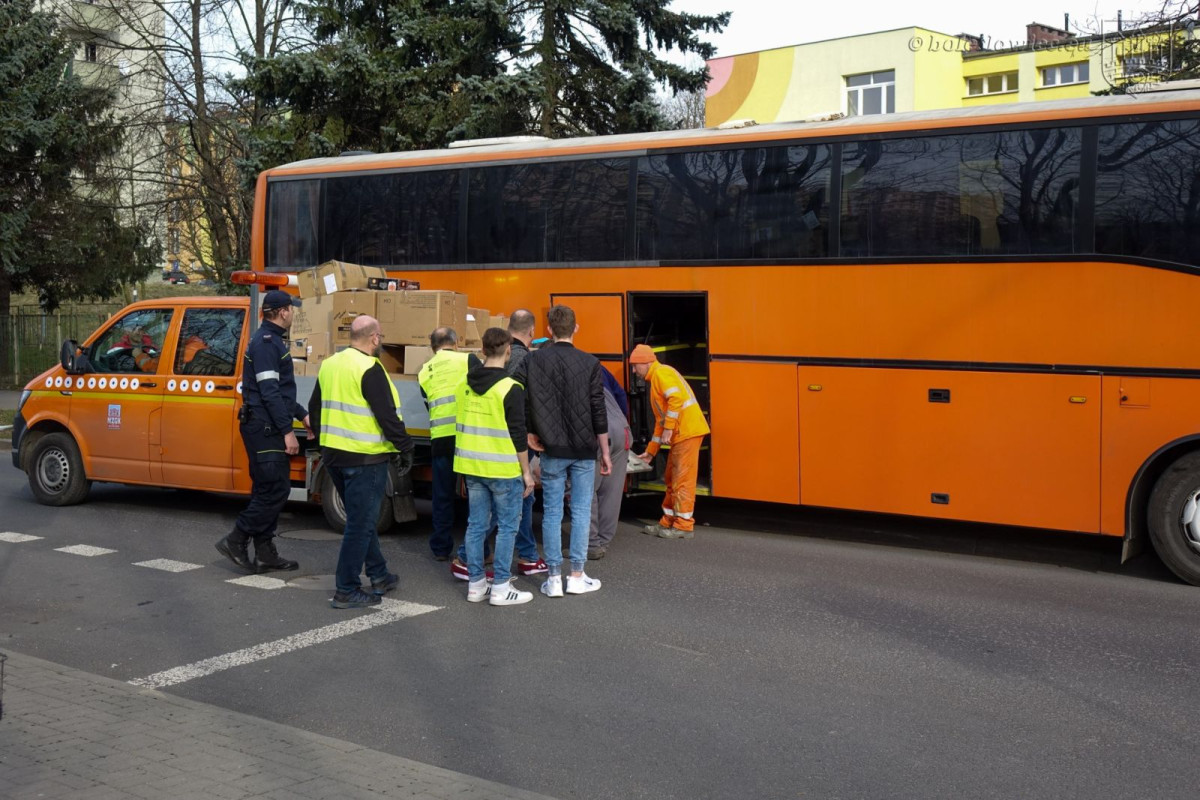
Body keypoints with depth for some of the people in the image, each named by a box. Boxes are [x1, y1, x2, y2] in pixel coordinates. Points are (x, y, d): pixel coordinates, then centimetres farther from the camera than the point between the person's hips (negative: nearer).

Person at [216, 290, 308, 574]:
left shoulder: (271, 340, 19)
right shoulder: (266, 342, -14)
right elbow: (269, 391, -21)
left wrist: (302, 414, 25)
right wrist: (287, 430, -21)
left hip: (267, 428, 11)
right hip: (265, 427, -11)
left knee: (267, 490, 11)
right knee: (275, 490, -9)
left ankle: (265, 553, 15)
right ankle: (236, 541, -3)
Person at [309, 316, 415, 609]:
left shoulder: (329, 365, 11)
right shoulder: (369, 369, -16)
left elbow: (315, 407, 20)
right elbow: (388, 416, -19)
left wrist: (324, 439, 30)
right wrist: (406, 447, -8)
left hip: (333, 454, 9)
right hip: (365, 458, -9)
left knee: (361, 518, 20)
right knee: (360, 523, -1)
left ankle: (379, 576, 30)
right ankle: (346, 591, 2)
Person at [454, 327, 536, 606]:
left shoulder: (465, 385, 5)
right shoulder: (510, 389, -15)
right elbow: (518, 435, -13)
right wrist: (526, 472, -5)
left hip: (471, 467, 6)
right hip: (503, 469, -6)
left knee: (476, 525, 12)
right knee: (507, 527, 3)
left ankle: (476, 584, 17)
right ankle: (501, 588, 4)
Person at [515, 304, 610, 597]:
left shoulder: (534, 360, -3)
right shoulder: (590, 363, -4)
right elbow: (598, 411, -4)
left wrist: (528, 433, -1)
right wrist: (605, 453, 3)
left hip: (552, 451, 1)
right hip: (584, 451, 0)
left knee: (551, 512, 6)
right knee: (580, 511, 7)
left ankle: (553, 578, 8)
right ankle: (577, 576, 10)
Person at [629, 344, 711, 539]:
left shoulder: (661, 373, -6)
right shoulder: (655, 380, 24)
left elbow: (676, 398, -22)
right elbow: (660, 420, 27)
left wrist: (668, 428, -21)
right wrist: (650, 451, 27)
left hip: (688, 431, -10)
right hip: (680, 435, 10)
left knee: (682, 479, -6)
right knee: (671, 479, 16)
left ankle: (684, 526, -1)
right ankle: (668, 522, 23)